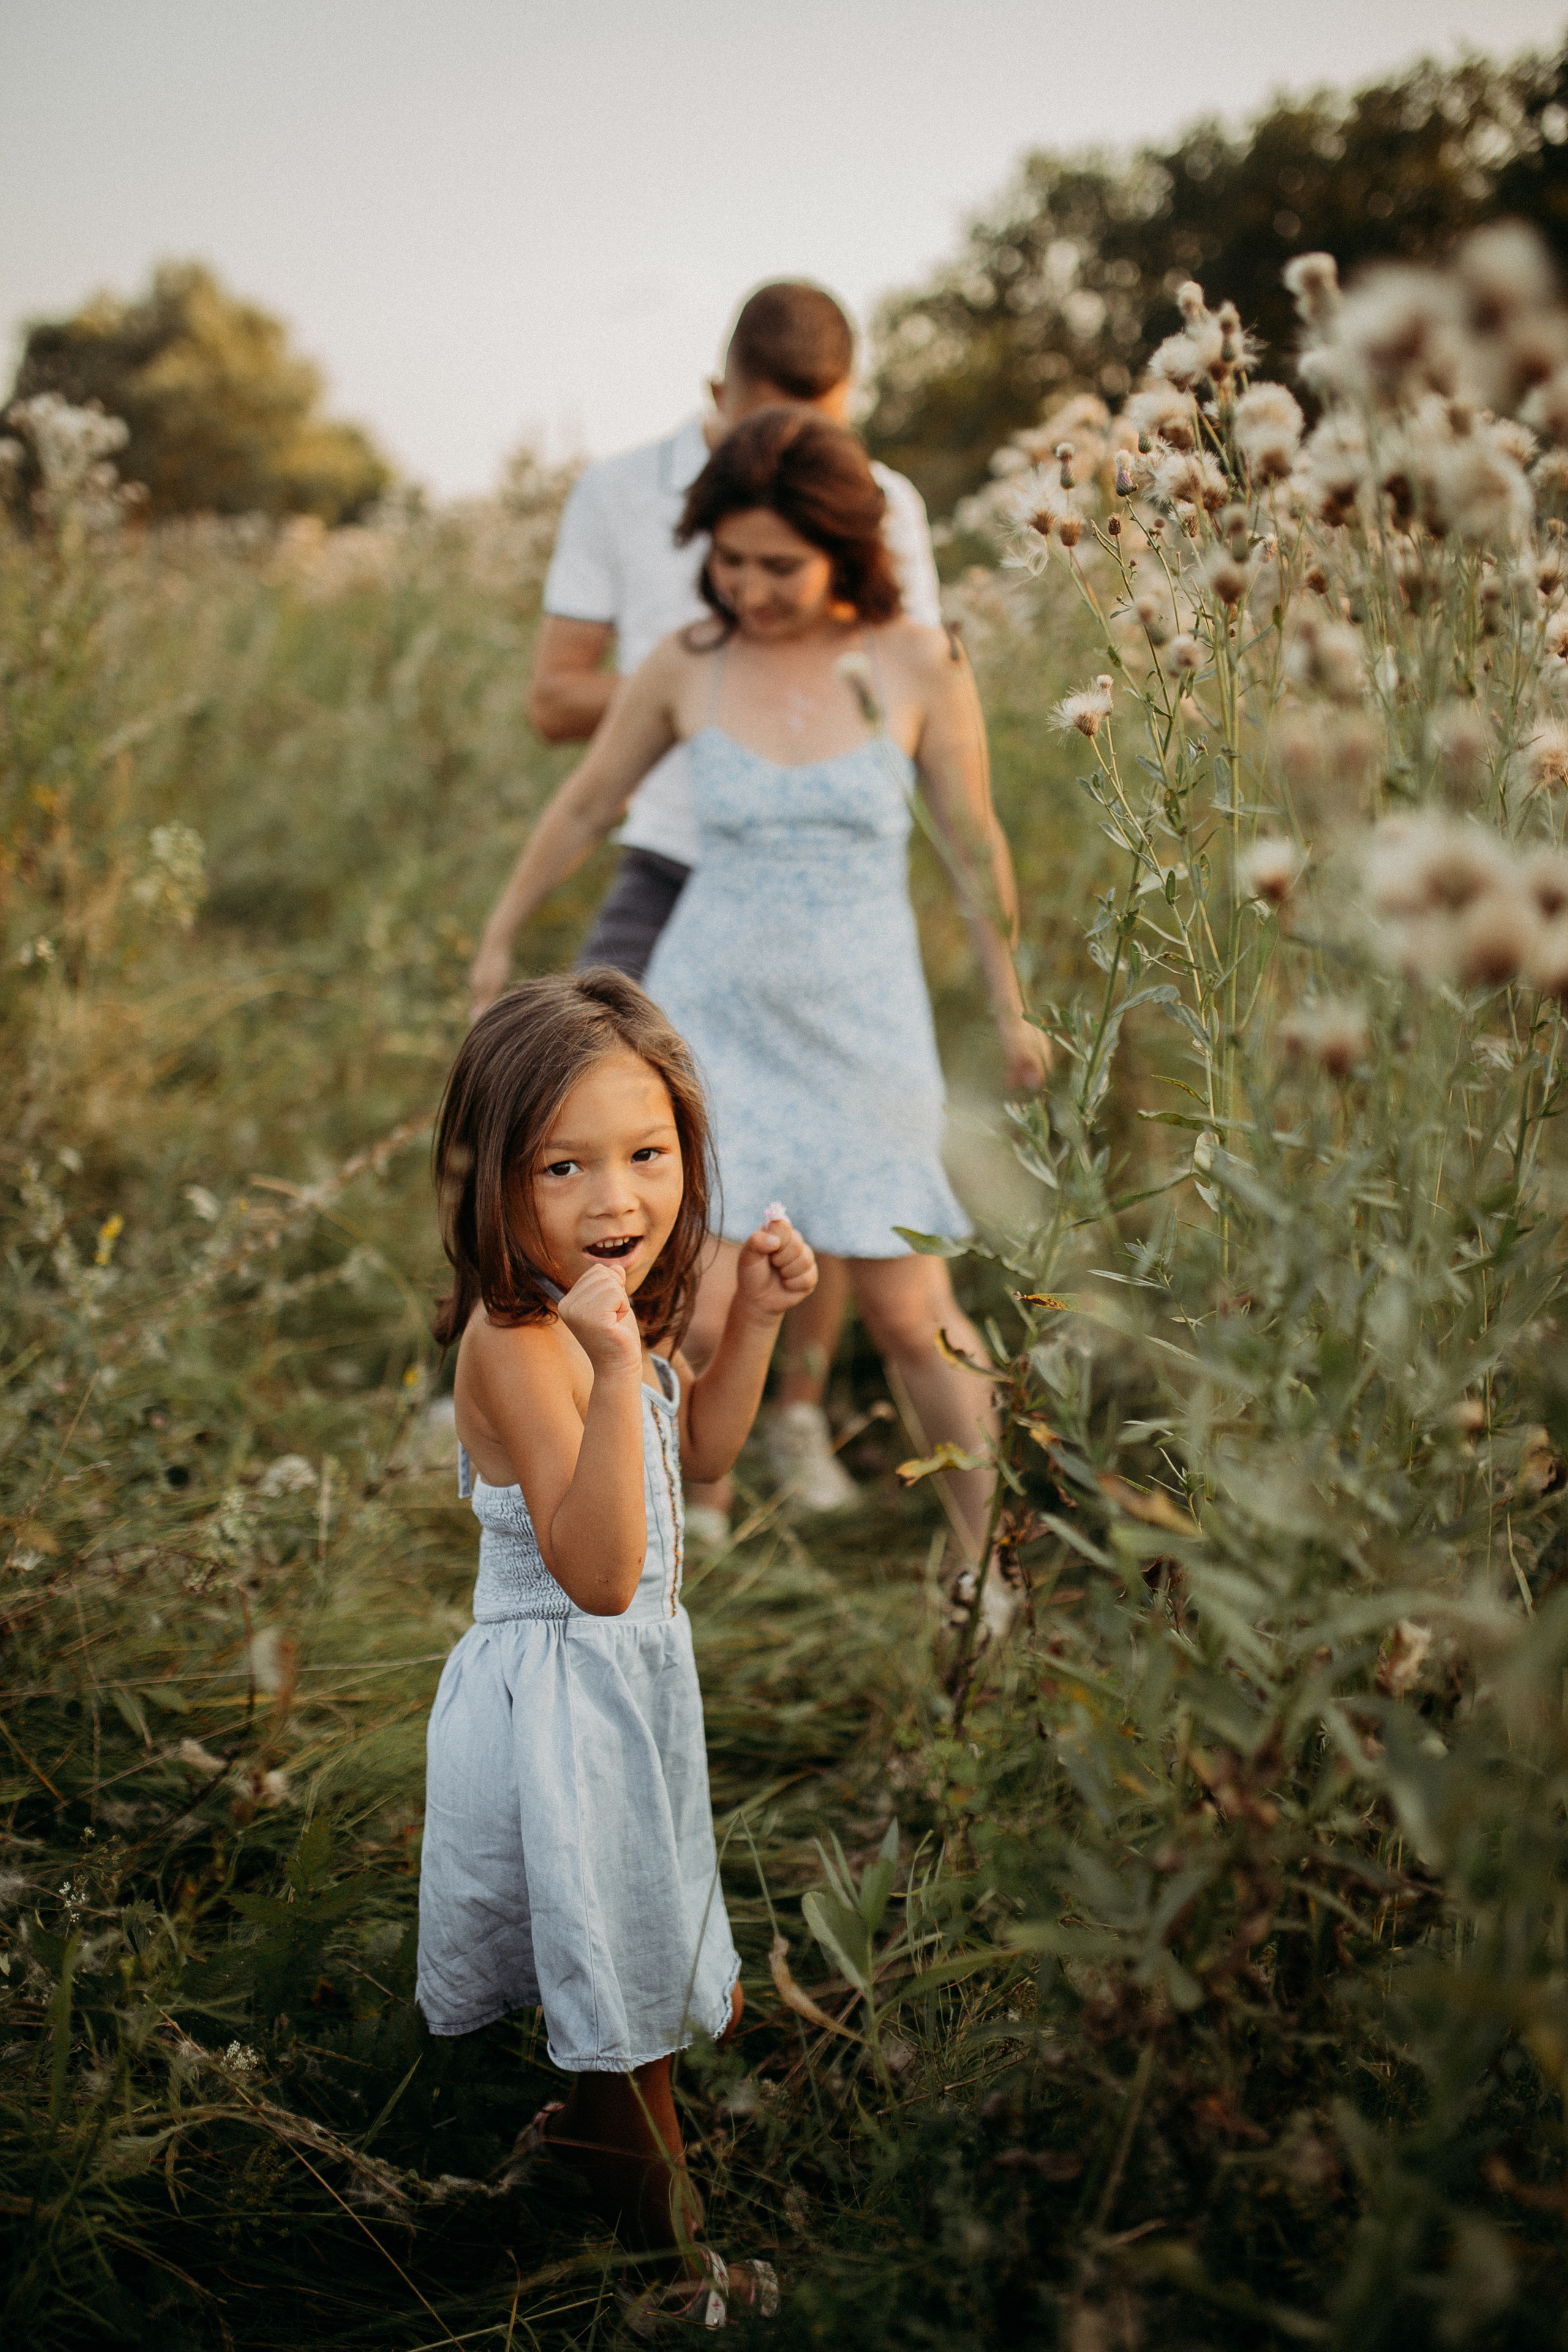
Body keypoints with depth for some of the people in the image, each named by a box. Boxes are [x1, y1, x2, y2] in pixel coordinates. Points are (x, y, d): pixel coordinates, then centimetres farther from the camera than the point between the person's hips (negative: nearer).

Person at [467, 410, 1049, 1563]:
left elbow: (974, 843, 2)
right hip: (713, 1015, 1)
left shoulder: (915, 664, -8)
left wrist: (1012, 1007, 9)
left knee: (910, 1310, 5)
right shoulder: (687, 666, -5)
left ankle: (991, 1545, 26)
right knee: (703, 1309, -9)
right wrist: (498, 935, 21)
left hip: (864, 1029, 0)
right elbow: (587, 805, 10)